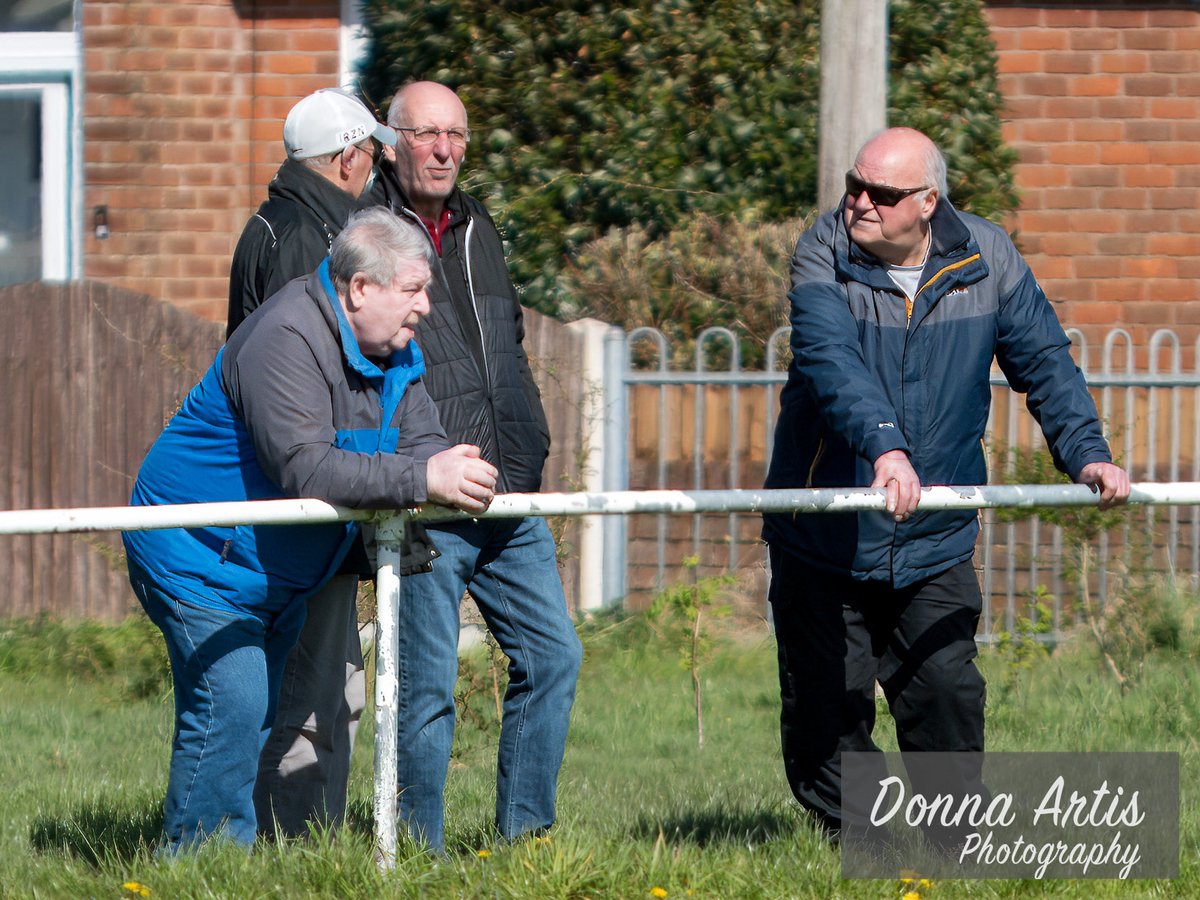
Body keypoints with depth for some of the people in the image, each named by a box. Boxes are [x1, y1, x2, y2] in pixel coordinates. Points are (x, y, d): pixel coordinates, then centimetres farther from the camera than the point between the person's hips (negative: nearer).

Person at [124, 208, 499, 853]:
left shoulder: (392, 353, 5)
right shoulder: (289, 340, -26)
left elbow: (421, 441, -1)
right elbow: (306, 468, -36)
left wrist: (457, 480, -25)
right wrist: (422, 479, -39)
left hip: (276, 576, 10)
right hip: (199, 556, -10)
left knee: (261, 719, 9)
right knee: (232, 708, -17)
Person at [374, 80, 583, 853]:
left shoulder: (478, 230, 16)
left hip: (508, 502, 7)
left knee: (553, 655, 5)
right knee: (428, 685, -5)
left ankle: (525, 834, 14)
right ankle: (420, 853, 3)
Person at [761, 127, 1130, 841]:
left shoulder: (988, 259, -2)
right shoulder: (823, 255, -12)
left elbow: (1045, 362, 5)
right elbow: (832, 361, -29)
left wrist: (1086, 453, -11)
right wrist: (883, 446, -45)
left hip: (935, 547, 2)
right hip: (823, 541, -2)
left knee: (947, 699, -2)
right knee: (827, 718, 2)